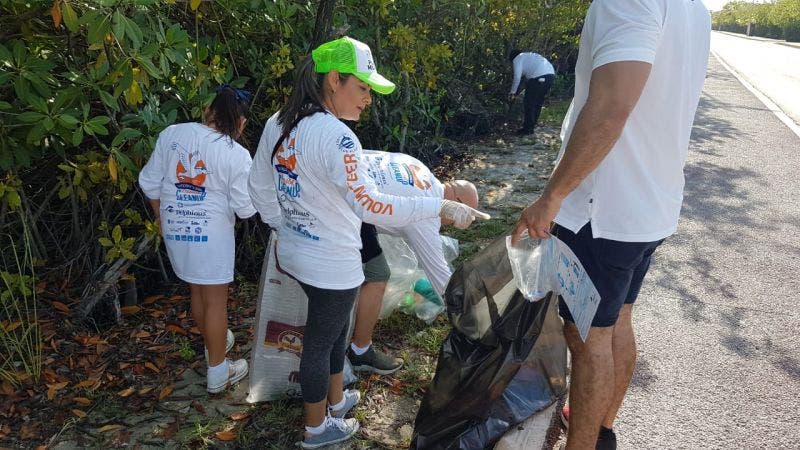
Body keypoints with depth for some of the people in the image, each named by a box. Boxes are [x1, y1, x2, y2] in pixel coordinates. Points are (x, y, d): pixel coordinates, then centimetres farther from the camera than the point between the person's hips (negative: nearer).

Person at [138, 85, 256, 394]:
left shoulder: (171, 134, -2)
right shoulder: (236, 155, -15)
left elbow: (149, 183, 5)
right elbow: (246, 209, -12)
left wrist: (161, 217, 19)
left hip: (175, 229, 5)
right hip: (211, 234, -5)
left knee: (197, 291, 23)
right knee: (215, 300, 7)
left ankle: (213, 344, 43)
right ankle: (217, 374, 18)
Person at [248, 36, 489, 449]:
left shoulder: (277, 124, 1)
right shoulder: (334, 135, -26)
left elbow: (259, 187, 9)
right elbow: (369, 206, -30)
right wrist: (441, 206, -28)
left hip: (294, 254, 8)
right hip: (331, 265, -8)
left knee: (334, 327, 26)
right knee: (320, 342, 11)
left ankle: (337, 398, 48)